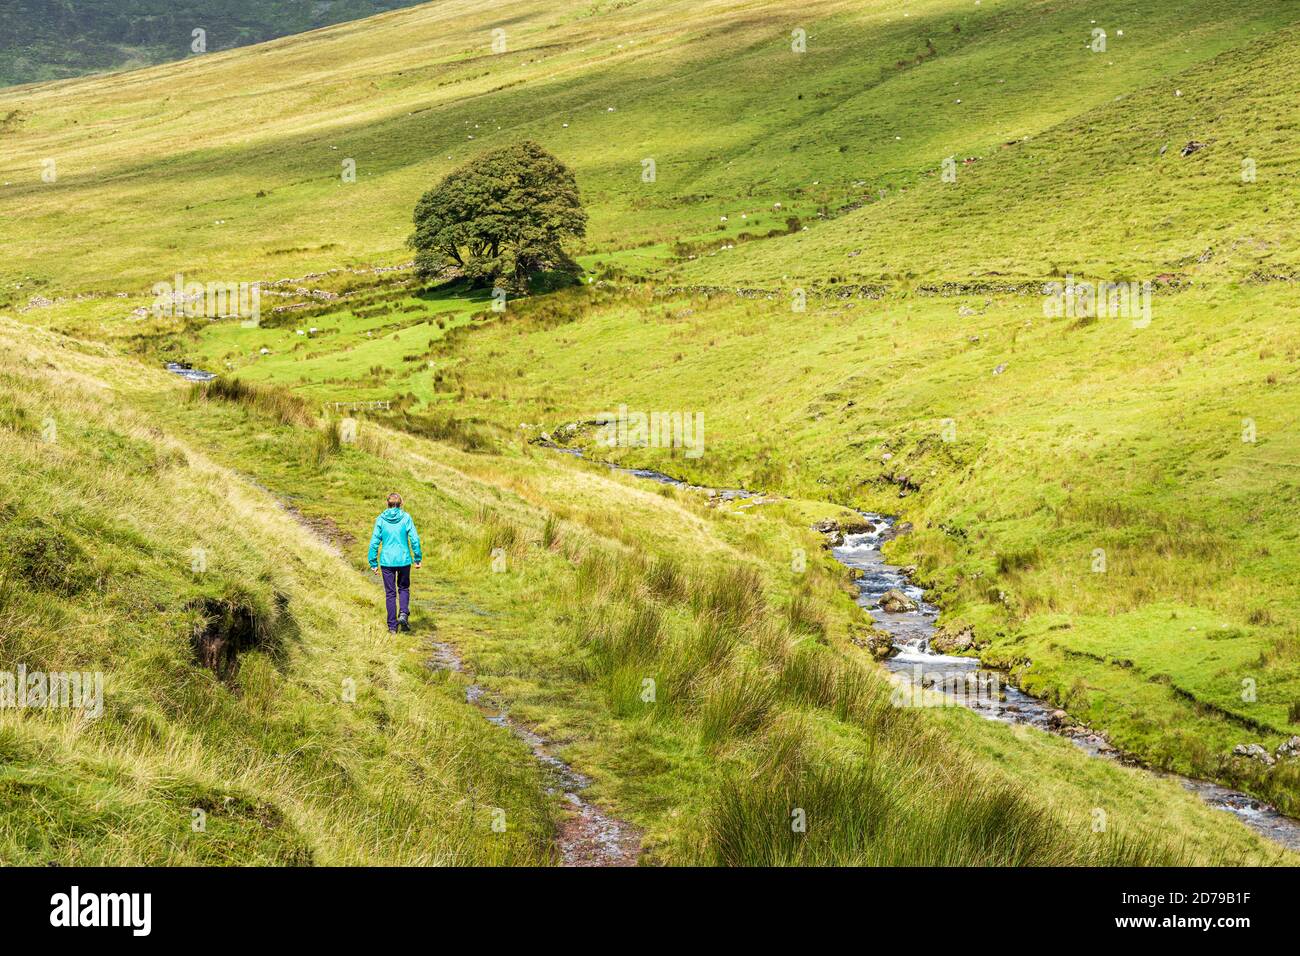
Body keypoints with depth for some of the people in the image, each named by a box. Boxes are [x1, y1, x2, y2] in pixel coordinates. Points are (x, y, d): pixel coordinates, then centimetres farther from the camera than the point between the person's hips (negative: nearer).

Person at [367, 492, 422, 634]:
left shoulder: (381, 519, -1)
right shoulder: (406, 518, -4)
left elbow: (374, 542, -2)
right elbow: (415, 539, -6)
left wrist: (373, 563, 4)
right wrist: (417, 559, 3)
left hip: (387, 561, 0)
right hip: (404, 560, 0)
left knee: (390, 593, 9)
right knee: (403, 588, 20)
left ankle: (393, 626, 9)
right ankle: (403, 614, -4)